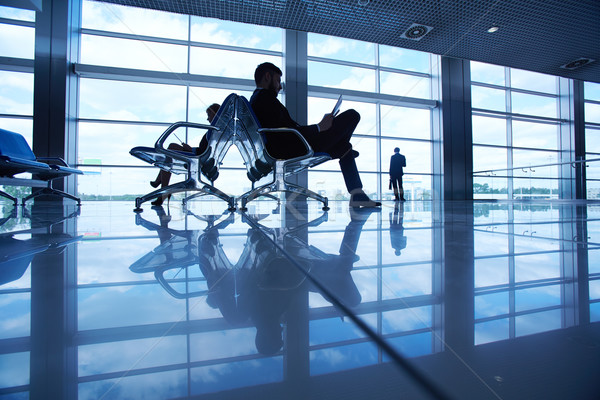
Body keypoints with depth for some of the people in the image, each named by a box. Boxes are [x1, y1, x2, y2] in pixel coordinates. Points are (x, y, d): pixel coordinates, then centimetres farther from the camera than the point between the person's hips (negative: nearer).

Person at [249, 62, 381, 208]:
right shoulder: (265, 96, -11)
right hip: (294, 149, -11)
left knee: (344, 143, 24)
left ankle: (357, 195, 16)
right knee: (352, 115, -4)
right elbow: (284, 131, -23)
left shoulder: (254, 100, 20)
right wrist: (319, 127, -15)